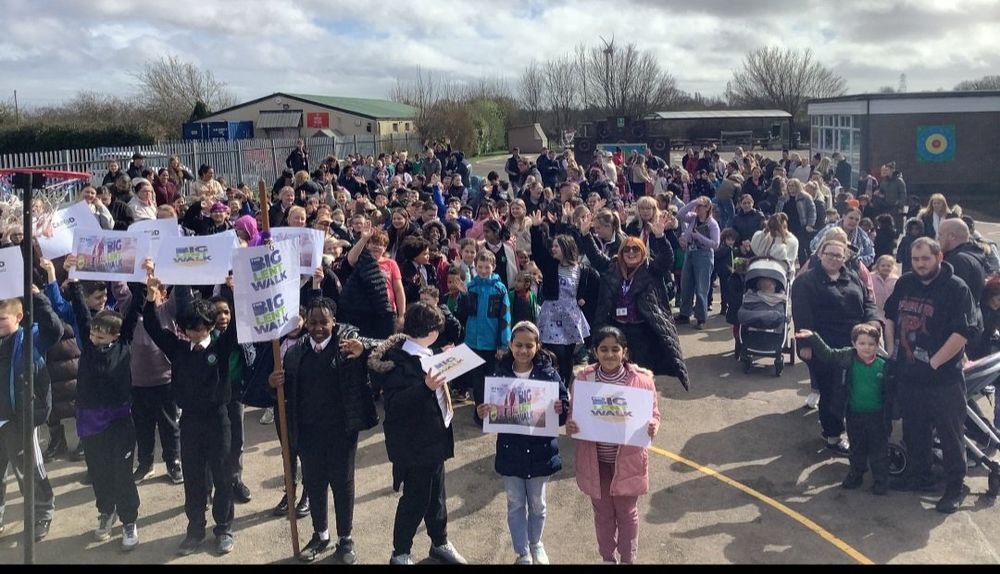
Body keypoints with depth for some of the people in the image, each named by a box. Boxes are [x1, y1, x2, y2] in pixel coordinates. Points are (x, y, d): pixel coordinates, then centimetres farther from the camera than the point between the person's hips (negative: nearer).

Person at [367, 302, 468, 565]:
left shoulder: (424, 353, 7)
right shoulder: (398, 359, -20)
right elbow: (396, 403, -28)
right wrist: (426, 387, -38)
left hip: (434, 439, 8)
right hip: (413, 444, -8)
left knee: (436, 494, 19)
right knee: (415, 499, 2)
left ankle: (440, 543, 35)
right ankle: (400, 553, 19)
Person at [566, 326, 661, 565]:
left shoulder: (641, 379, -12)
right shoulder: (584, 379, -8)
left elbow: (653, 413, -4)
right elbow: (574, 412, 1)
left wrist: (652, 426, -26)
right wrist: (570, 425, -21)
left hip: (627, 459, -1)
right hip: (595, 460, 2)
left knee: (627, 512, 16)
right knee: (603, 512, 19)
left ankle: (628, 559, 37)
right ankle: (608, 558, 41)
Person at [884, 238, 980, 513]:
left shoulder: (956, 288, -12)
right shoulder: (904, 283, 6)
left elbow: (965, 331, -19)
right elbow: (890, 314, 20)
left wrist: (934, 362, -18)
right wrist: (891, 349, 11)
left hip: (943, 378, -6)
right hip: (908, 374, 6)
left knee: (950, 434, 4)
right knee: (914, 431, 18)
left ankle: (955, 487, 17)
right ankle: (918, 475, 34)